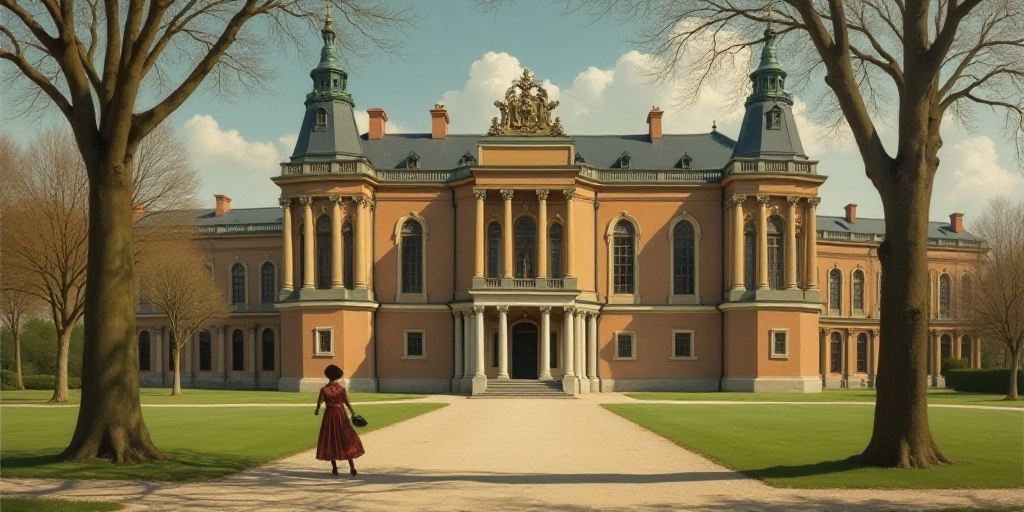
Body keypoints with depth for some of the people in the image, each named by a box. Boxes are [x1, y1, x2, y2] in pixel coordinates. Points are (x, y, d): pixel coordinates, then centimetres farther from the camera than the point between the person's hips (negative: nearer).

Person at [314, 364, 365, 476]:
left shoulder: (324, 389, -8)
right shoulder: (341, 389, -6)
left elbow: (319, 402, -6)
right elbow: (346, 403, -3)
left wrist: (317, 411, 14)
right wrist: (353, 413, 8)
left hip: (329, 416, -1)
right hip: (341, 415, 1)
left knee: (330, 441, 9)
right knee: (346, 440, 6)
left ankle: (334, 468, 9)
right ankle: (351, 466, -2)